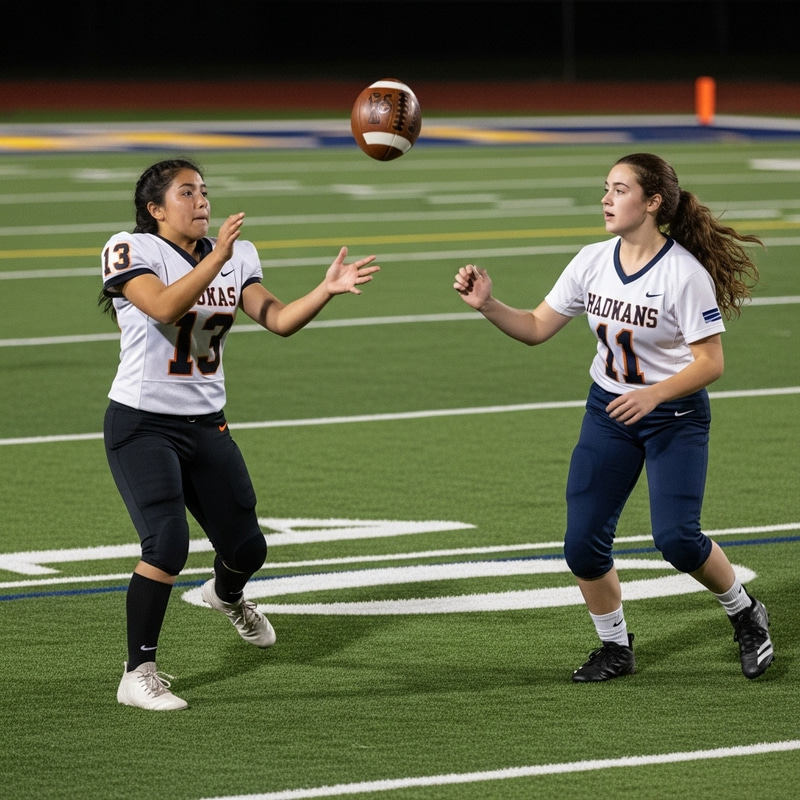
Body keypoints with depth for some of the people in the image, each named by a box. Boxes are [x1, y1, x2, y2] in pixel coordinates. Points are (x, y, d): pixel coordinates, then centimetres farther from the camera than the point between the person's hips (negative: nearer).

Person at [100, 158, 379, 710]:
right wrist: (216, 258, -38)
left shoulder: (236, 256, 7)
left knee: (246, 549, 10)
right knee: (168, 544, -22)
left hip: (206, 425, 6)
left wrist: (327, 290, -20)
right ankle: (138, 674, -9)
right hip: (142, 425, -6)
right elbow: (164, 308, -29)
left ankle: (227, 595, 49)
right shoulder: (130, 251, -11)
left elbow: (278, 320, -5)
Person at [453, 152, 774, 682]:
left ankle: (746, 615, 11)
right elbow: (536, 328, 3)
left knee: (676, 537, -18)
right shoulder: (592, 263, -2)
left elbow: (710, 363, -18)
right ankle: (616, 649, 17)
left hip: (675, 415, -5)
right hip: (608, 410, 5)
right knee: (583, 543, -5)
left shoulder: (685, 273, -19)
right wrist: (488, 305, -13)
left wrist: (653, 395, -31)